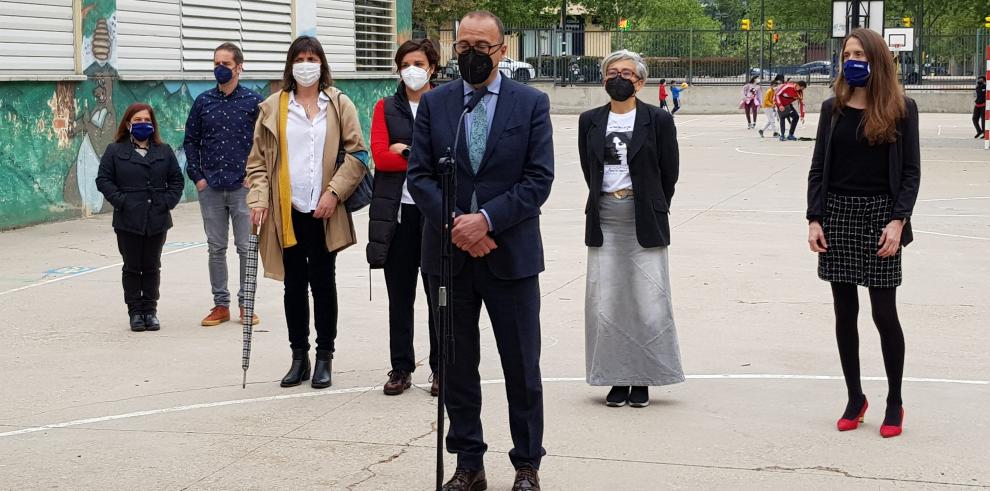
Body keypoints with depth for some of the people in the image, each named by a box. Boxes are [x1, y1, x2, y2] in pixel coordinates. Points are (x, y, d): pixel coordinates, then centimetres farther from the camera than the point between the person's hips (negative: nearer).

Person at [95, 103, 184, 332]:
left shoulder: (164, 151, 9)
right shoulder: (115, 151, 2)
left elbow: (177, 180, 11)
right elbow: (103, 180, -1)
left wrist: (168, 201, -3)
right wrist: (121, 201, -11)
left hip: (157, 221, 2)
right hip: (128, 222, -2)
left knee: (152, 267, 8)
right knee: (132, 267, 4)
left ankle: (150, 311, 17)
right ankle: (135, 312, 11)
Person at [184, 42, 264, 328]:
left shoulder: (253, 101, 0)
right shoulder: (203, 102, 7)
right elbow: (190, 141, 12)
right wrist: (197, 176, 3)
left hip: (243, 186, -3)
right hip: (210, 187, 3)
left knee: (246, 247, 0)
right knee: (216, 248, 7)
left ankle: (246, 305, 10)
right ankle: (221, 304, 15)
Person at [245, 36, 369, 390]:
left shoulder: (339, 105, 5)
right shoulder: (273, 107, 7)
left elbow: (357, 153, 0)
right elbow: (258, 159, 7)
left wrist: (334, 192, -10)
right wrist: (259, 198, -6)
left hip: (323, 212, -1)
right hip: (287, 212, 1)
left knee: (323, 282, 3)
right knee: (294, 284, 7)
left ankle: (324, 357, 13)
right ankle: (299, 356, 16)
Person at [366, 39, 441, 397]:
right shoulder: (386, 108, 10)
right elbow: (380, 156, -4)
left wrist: (406, 151, -10)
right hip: (397, 210, 2)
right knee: (399, 295, 7)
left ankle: (441, 368, 12)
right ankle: (401, 368, 16)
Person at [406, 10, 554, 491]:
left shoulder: (532, 103, -1)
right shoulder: (433, 103, 5)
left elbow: (539, 179, -7)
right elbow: (419, 175, 1)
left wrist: (486, 219, -17)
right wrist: (455, 224, -13)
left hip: (511, 253, -2)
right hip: (448, 253, 2)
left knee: (522, 367, 5)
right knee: (457, 366, 9)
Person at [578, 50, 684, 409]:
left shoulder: (658, 121, 0)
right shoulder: (590, 121, 9)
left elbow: (669, 173, 5)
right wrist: (605, 204, 14)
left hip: (645, 223, -3)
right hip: (604, 223, 3)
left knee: (648, 299, -3)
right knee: (605, 300, 2)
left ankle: (642, 380, 5)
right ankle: (616, 379, 10)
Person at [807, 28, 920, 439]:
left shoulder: (901, 109, -1)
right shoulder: (833, 109, 7)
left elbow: (911, 171, -2)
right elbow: (818, 169, 7)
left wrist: (898, 221, -13)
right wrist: (814, 219, -3)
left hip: (880, 216, -3)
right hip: (838, 215, 3)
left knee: (884, 313, -1)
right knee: (845, 313, 7)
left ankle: (894, 403, 13)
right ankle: (855, 398, 19)